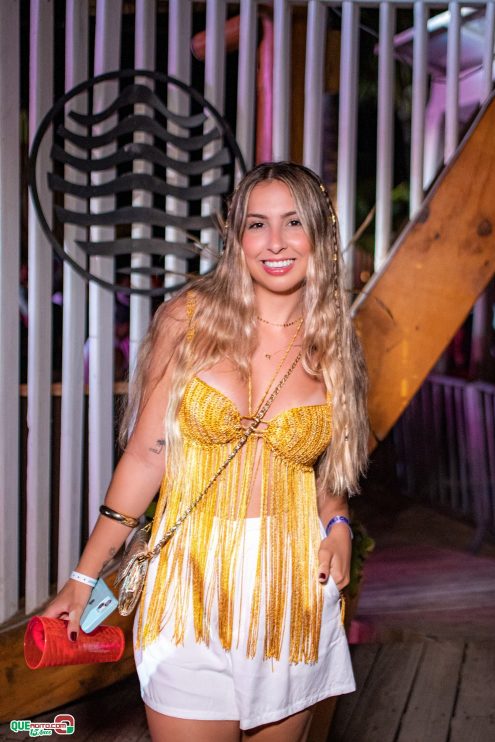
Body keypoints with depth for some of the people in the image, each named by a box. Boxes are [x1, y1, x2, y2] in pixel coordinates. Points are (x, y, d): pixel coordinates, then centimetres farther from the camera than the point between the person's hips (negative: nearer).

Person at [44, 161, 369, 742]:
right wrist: (84, 577, -3)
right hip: (192, 585, -2)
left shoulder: (333, 346, 4)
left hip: (294, 590, 3)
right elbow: (146, 454, -3)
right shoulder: (189, 319, -4)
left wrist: (338, 524, -4)